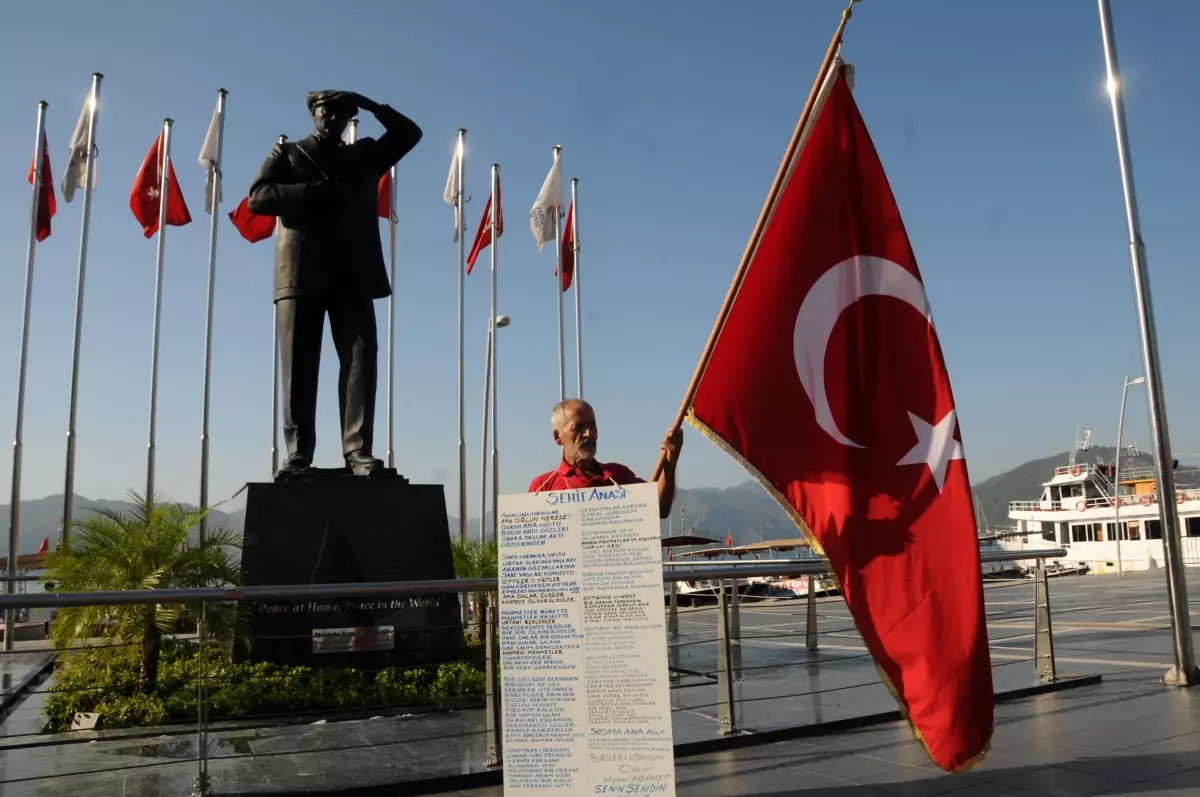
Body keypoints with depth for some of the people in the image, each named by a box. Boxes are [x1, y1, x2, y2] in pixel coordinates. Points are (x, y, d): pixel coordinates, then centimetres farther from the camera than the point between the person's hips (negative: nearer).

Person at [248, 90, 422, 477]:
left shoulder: (364, 155, 23)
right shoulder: (288, 153, 17)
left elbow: (409, 133, 21)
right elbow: (257, 197, 3)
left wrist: (370, 105, 10)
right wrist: (312, 193, -9)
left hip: (353, 274, 2)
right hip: (301, 273, -1)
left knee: (362, 357, -10)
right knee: (299, 365, -3)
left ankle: (358, 450, -13)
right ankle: (298, 452, 0)